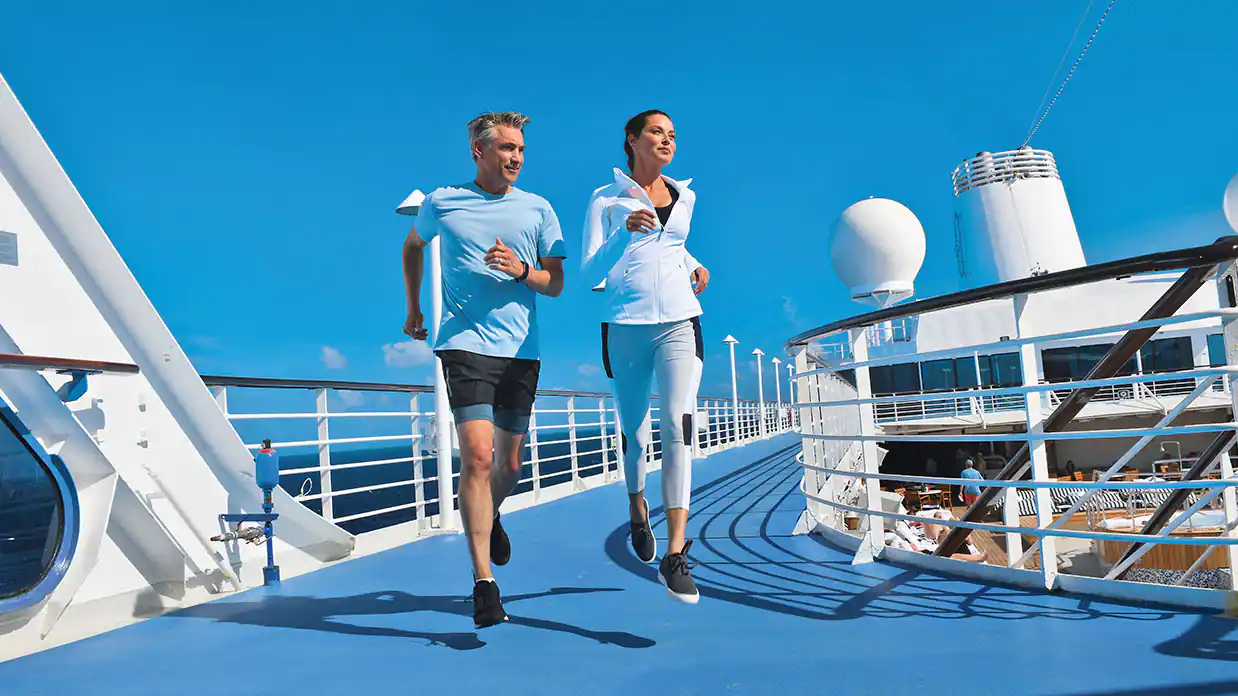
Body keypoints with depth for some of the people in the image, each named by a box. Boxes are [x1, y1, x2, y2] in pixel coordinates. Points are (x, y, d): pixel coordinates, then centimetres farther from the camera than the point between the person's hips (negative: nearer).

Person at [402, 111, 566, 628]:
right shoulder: (442, 202, 6)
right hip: (465, 344, -2)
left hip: (521, 350, 3)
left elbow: (556, 283, 8)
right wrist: (413, 308, 26)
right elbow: (412, 245, 26)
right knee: (478, 455, -16)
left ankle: (491, 519, 46)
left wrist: (522, 270, -12)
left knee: (509, 463, 12)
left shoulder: (537, 209, 8)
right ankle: (484, 584, -9)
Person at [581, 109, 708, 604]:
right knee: (634, 433, 9)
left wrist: (694, 267, 15)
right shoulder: (606, 199, 4)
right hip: (626, 326, -1)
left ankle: (674, 555, -16)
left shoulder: (685, 196, 15)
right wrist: (625, 231, -19)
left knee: (678, 427, -16)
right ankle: (637, 509, 41)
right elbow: (590, 274, -4)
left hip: (680, 322, 2)